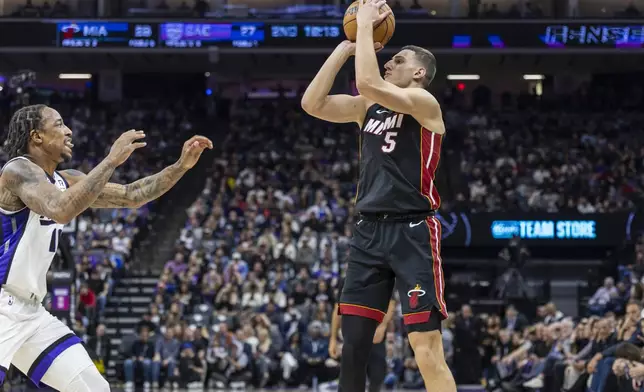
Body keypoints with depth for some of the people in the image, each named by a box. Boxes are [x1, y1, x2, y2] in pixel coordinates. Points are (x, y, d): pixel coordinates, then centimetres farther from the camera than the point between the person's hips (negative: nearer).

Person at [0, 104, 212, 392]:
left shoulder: (65, 181, 13)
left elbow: (131, 196, 16)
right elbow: (61, 211, -32)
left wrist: (181, 166, 5)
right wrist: (112, 161, -28)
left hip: (31, 311, 10)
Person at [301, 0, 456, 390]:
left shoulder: (425, 103, -5)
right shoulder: (368, 107, 17)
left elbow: (369, 84, -21)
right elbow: (313, 103, 6)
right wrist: (346, 47, 5)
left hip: (413, 232, -7)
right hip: (369, 230, 7)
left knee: (428, 350, -13)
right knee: (354, 342, 6)